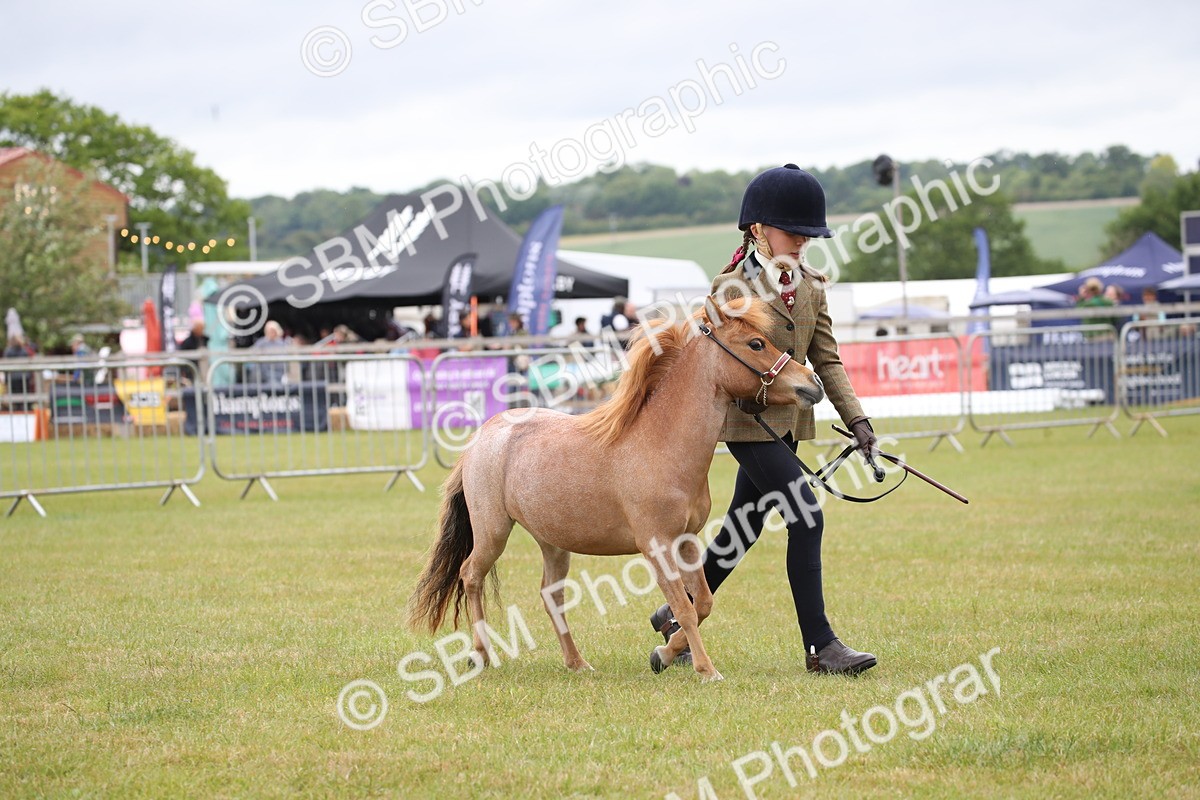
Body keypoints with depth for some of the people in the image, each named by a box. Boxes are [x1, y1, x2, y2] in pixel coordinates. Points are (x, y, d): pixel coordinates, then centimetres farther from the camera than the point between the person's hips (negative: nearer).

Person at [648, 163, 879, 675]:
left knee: (743, 528, 16)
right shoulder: (732, 288, -12)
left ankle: (677, 615, 33)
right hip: (747, 421, -8)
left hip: (789, 422, 8)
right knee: (807, 520, -15)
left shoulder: (811, 287, 8)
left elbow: (827, 360, 8)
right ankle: (819, 645, -11)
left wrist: (856, 419, -1)